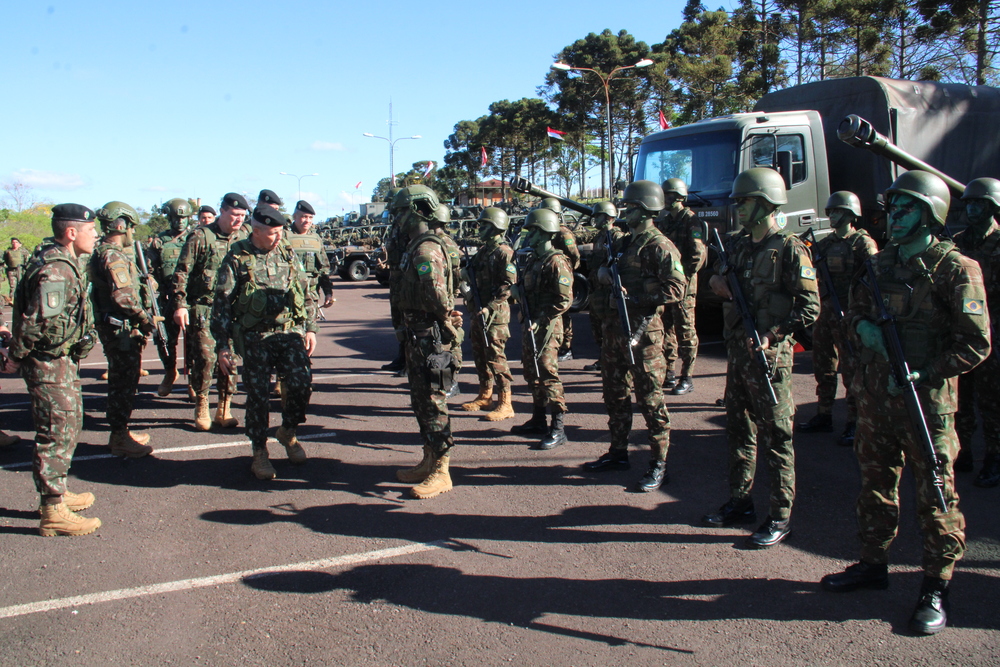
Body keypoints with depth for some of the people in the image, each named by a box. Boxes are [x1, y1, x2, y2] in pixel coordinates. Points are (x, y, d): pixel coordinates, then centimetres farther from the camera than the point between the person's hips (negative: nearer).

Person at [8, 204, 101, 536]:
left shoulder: (65, 263, 12)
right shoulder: (55, 270, -21)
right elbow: (44, 323, -29)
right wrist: (79, 336, -16)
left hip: (63, 361, 10)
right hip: (50, 363, -10)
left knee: (69, 426, 20)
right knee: (57, 434, -4)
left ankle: (56, 493, 33)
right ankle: (53, 512, 3)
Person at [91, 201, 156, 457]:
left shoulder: (102, 253, 15)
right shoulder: (114, 256, -18)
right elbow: (123, 296, -26)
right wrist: (144, 318, -15)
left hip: (113, 328, 10)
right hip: (120, 329, -10)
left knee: (121, 381, 18)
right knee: (124, 382, -3)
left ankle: (120, 432, 29)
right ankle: (120, 438, 4)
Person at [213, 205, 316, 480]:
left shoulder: (288, 255, 8)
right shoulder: (237, 259, -3)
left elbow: (304, 293, 17)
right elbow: (221, 305, -2)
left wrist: (310, 328, 11)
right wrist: (223, 347, -5)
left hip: (290, 333, 3)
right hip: (254, 337, -2)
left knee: (302, 382, -12)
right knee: (257, 395, 1)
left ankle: (288, 431, 15)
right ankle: (259, 452, 18)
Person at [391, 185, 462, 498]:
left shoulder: (426, 249, -19)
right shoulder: (417, 247, 14)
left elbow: (438, 293, -30)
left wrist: (445, 320, -13)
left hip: (430, 336, -11)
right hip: (417, 334, 11)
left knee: (433, 403, -4)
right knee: (420, 401, 18)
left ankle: (441, 473, 4)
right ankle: (428, 462, 29)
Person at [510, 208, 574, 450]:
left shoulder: (556, 262, -14)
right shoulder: (532, 260, 14)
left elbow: (564, 300, -19)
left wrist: (541, 321, -21)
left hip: (546, 327, -9)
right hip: (528, 325, 9)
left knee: (547, 375, -9)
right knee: (531, 374, 15)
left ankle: (558, 429, -3)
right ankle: (538, 420, 28)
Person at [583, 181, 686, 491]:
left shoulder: (660, 247, -11)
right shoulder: (624, 242, 15)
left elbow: (676, 289, -19)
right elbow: (604, 272, 23)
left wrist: (636, 298, -21)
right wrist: (606, 273, -2)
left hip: (643, 329, -9)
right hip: (615, 326, 9)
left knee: (650, 397, -4)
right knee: (614, 393, 16)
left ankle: (659, 464, 4)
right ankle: (618, 453, 29)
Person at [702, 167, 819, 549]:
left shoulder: (789, 249, -11)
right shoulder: (738, 246, 12)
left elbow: (810, 307, -14)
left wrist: (773, 335, -23)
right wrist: (718, 286, 0)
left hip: (769, 355, -8)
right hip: (736, 349, 8)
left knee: (776, 436, 0)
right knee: (738, 430, 15)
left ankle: (780, 517, 8)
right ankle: (740, 503, 28)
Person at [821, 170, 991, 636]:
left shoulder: (955, 269, -9)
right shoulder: (880, 264, 9)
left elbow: (976, 343, -10)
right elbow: (857, 306, 22)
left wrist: (925, 374, -18)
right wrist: (863, 326, -1)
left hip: (926, 400, -6)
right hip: (875, 395, 6)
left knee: (935, 496, 2)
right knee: (875, 484, 16)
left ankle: (936, 588, 13)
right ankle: (873, 564, 31)